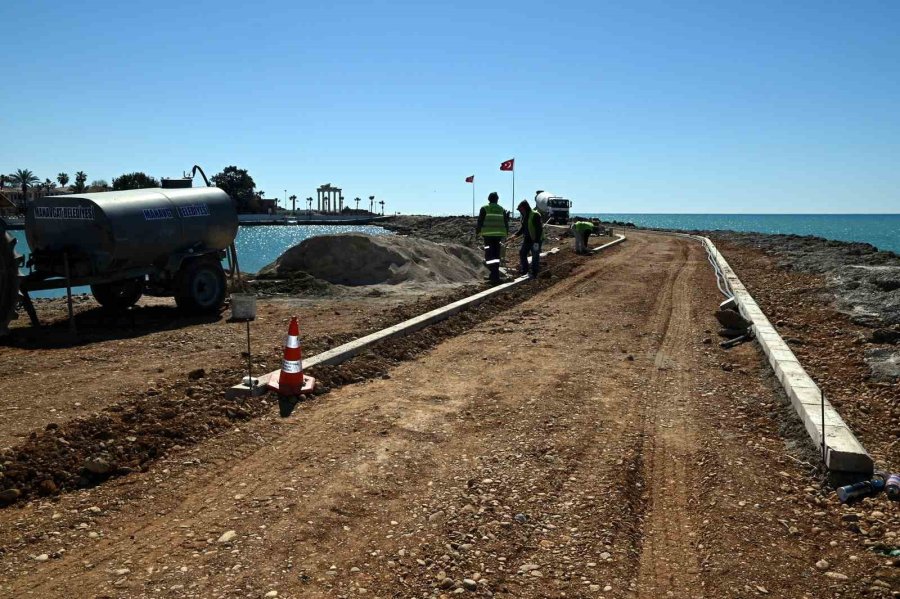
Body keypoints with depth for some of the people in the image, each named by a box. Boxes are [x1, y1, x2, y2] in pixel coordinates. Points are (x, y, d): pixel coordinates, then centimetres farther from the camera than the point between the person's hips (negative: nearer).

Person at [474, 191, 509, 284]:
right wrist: (505, 234, 23)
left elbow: (480, 221, -2)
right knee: (496, 255, 13)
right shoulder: (502, 210, 10)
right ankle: (496, 275, 18)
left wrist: (477, 232, 8)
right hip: (499, 235, 4)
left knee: (490, 255, -4)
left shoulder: (484, 208, -2)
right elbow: (505, 223, 14)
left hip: (488, 234, -4)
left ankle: (494, 275, -15)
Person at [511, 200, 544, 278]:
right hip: (527, 239, 9)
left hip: (535, 240, -9)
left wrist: (537, 241, -25)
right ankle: (524, 271, 23)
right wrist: (516, 235, 3)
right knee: (522, 253, 10)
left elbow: (539, 229, -22)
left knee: (535, 256, -2)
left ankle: (534, 274, 6)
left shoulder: (535, 215, -18)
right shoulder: (524, 216, 9)